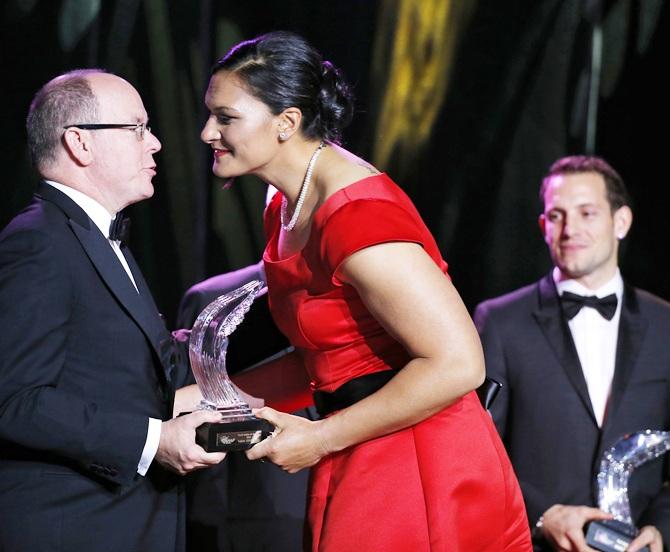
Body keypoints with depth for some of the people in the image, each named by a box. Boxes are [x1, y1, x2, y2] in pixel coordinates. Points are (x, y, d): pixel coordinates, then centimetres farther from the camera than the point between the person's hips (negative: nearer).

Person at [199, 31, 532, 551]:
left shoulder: (357, 214, -21)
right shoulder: (286, 210, 9)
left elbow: (456, 363, -23)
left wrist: (320, 439, -17)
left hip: (421, 472, -9)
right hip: (358, 469, 9)